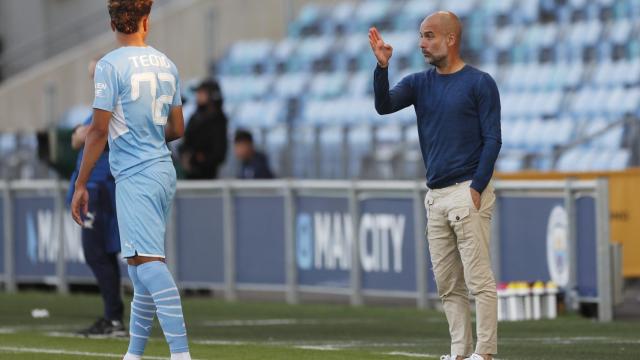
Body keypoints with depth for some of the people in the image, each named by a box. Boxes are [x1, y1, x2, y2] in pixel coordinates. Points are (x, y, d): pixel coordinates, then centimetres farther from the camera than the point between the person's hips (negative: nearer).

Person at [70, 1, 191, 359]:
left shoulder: (111, 65, -9)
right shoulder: (167, 65, 11)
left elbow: (99, 131, -12)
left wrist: (81, 185, -7)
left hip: (135, 177, -8)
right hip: (164, 172, 8)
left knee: (148, 262, -17)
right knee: (143, 264, 15)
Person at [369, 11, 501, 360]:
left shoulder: (480, 83, -4)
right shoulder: (420, 83, 13)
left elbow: (492, 140, -8)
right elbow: (384, 105, -4)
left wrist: (476, 189, -15)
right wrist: (382, 66, -19)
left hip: (468, 192, -7)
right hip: (436, 197, 7)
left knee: (478, 278, -9)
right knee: (447, 284, 8)